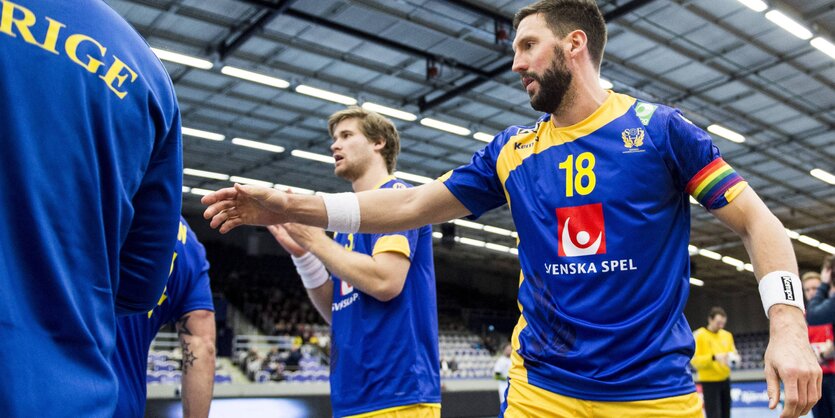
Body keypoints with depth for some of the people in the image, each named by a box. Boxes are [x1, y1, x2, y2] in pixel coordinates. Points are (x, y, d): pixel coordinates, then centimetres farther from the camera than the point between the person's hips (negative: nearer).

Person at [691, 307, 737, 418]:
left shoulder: (727, 335, 7)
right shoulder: (699, 335, -12)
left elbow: (733, 352, 14)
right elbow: (694, 360, -17)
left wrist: (733, 357, -10)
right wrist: (713, 357, -29)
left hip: (725, 380, 6)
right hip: (710, 382, -6)